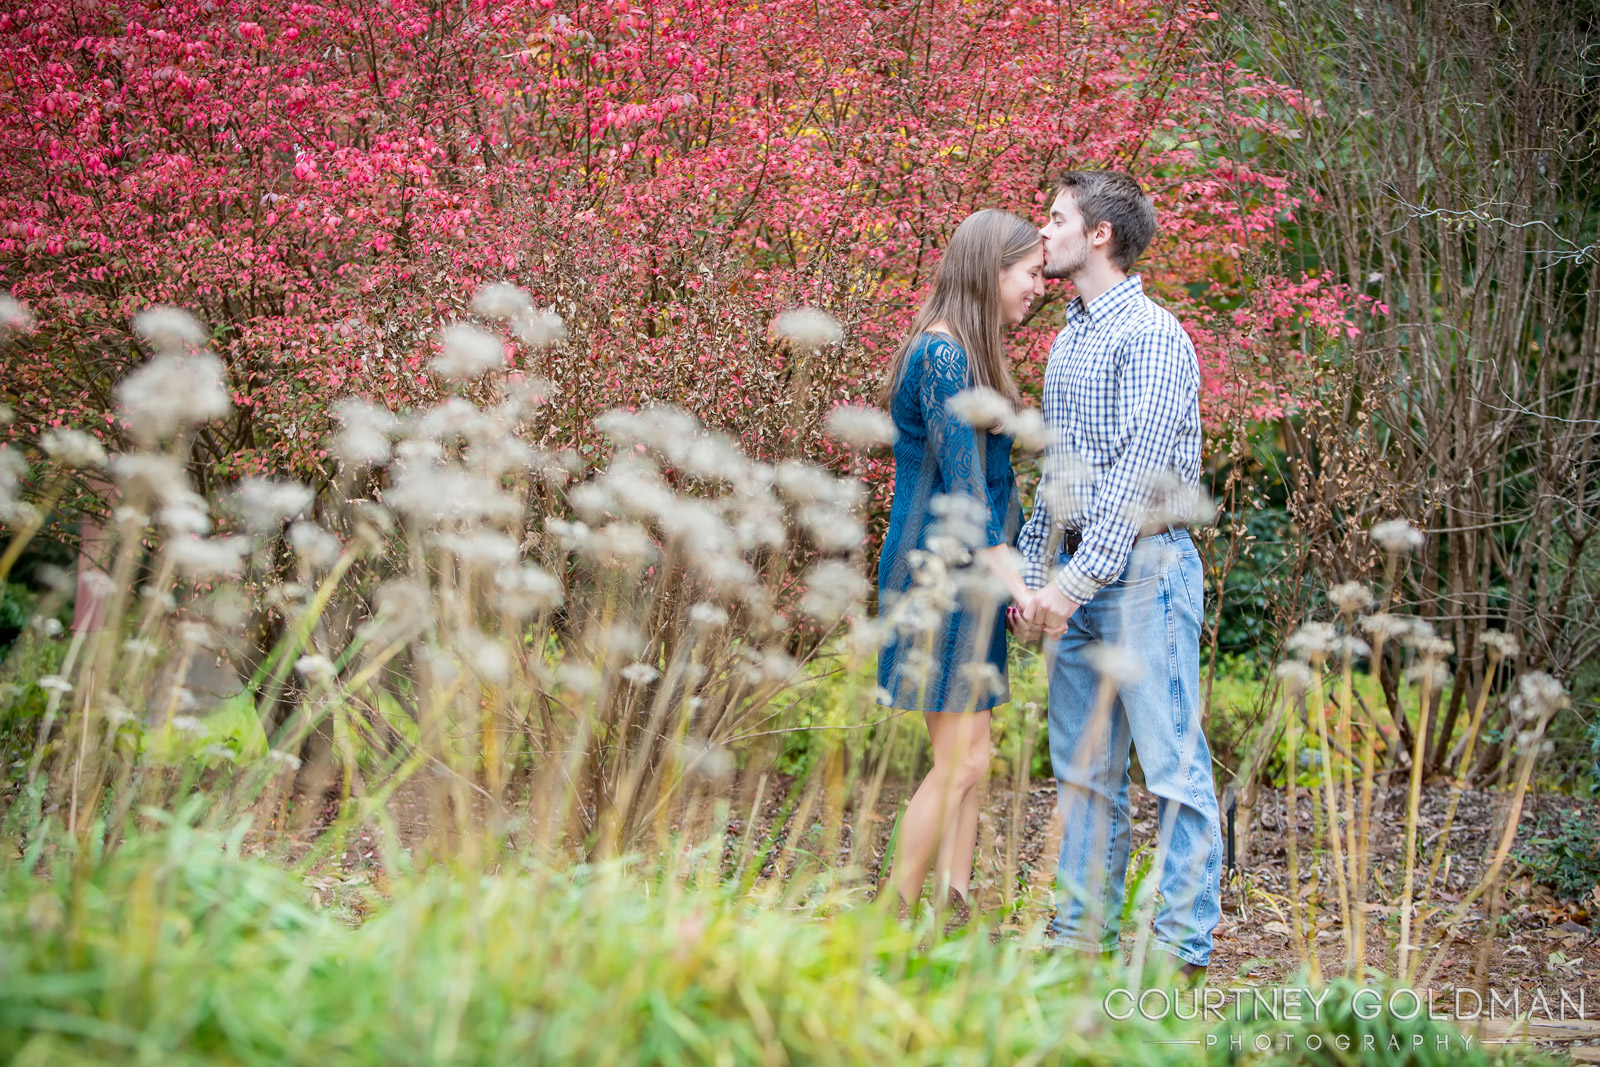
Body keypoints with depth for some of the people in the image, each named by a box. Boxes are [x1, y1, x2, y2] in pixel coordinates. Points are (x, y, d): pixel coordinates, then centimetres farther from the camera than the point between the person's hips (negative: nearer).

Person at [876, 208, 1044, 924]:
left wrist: (1008, 576, 20)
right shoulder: (945, 354, -15)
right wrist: (1010, 576, -18)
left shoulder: (965, 351, 16)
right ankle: (897, 920, -1)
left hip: (966, 574, 10)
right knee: (961, 760, -8)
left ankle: (955, 914, 12)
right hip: (942, 571, -10)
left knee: (967, 759, 9)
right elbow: (962, 481, -19)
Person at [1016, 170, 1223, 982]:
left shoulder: (1152, 335, -11)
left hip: (1143, 568, -9)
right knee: (1083, 764, 11)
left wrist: (1074, 581, -21)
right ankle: (1084, 927, 17)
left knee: (1171, 763, -5)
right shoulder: (1068, 338, 17)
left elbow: (1138, 478, -18)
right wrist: (1030, 568, 14)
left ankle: (1183, 941, -1)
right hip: (1077, 577, 9)